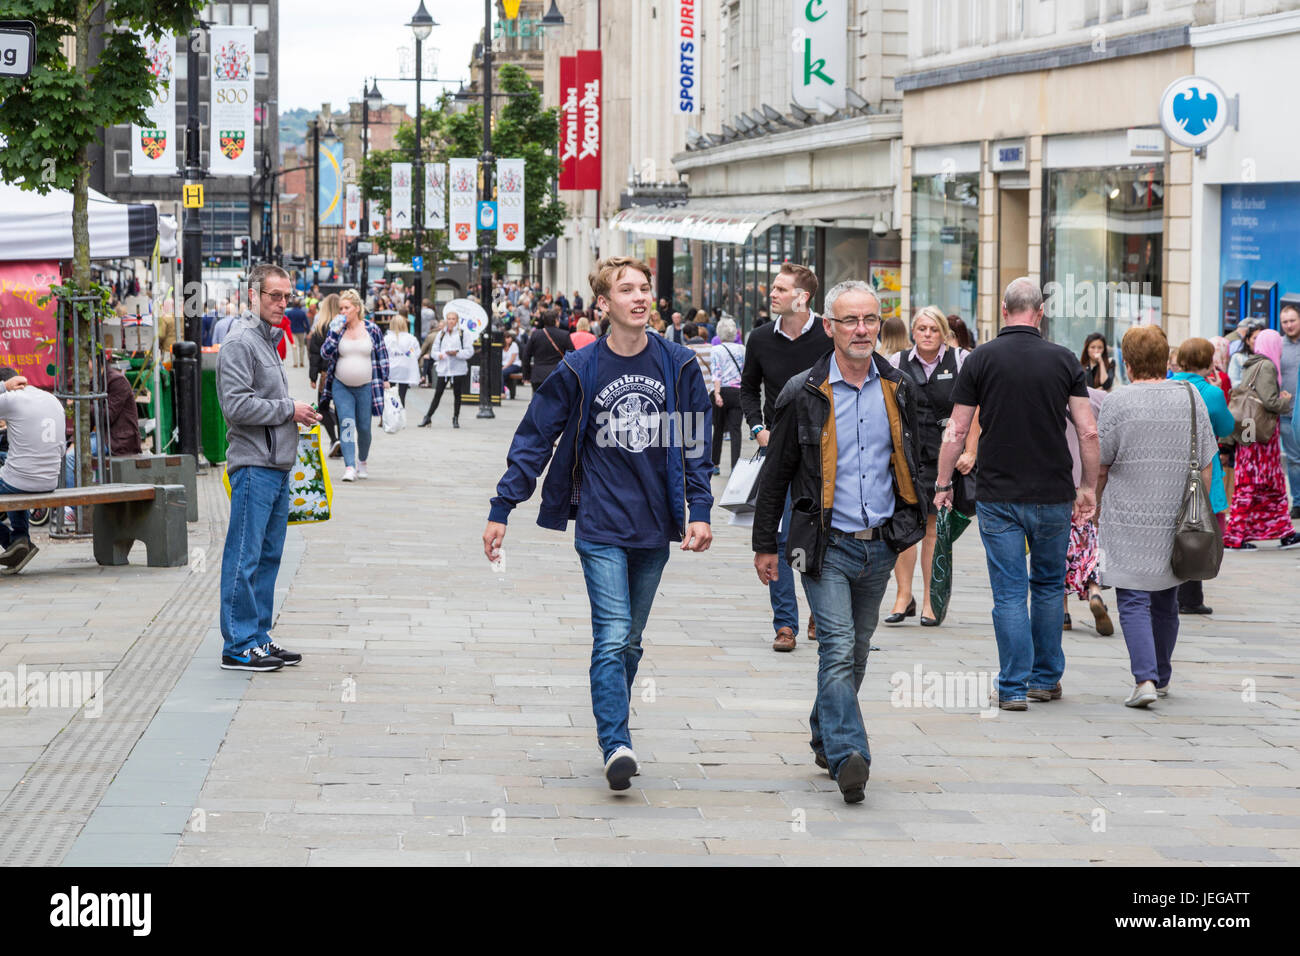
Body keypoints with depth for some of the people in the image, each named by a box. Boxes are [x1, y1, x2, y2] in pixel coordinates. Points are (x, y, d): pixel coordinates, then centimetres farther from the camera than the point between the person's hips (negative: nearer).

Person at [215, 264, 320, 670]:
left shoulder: (269, 340, 20)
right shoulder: (240, 342, -11)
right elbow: (238, 405, -20)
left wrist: (300, 412, 11)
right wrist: (289, 410, -13)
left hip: (278, 466, 10)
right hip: (253, 465, -10)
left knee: (268, 556, 13)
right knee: (244, 558, -6)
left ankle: (258, 637, 19)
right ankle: (238, 646, -4)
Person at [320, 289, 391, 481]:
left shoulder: (372, 329, -1)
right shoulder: (336, 329, 2)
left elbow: (382, 355, 7)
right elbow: (325, 354, -7)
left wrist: (385, 379, 5)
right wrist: (335, 333, -16)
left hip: (366, 386, 0)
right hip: (341, 387, 0)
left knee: (364, 427, 7)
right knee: (346, 424, -12)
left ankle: (362, 462, 30)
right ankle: (349, 467, -18)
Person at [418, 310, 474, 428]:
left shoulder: (463, 333, 0)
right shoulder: (441, 334, 12)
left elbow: (469, 351, -4)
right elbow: (434, 351, 14)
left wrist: (457, 353, -18)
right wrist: (439, 355, -9)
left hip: (458, 369, -2)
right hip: (443, 369, 2)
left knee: (457, 394, 5)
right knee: (438, 393, 1)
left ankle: (456, 419, 17)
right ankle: (428, 417, 7)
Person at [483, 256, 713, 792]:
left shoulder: (678, 366, 3)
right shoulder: (579, 371, -3)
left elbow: (696, 446, 7)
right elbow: (534, 441, 2)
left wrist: (699, 511, -2)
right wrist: (501, 510, -2)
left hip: (655, 527, 3)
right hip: (601, 526, -3)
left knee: (630, 641, 11)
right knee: (613, 636, -14)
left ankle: (614, 732, 23)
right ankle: (616, 746, -19)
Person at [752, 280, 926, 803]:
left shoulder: (898, 388, 6)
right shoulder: (804, 393, -6)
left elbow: (910, 462, 18)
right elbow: (776, 472, 1)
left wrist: (913, 526, 17)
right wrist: (765, 545, 3)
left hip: (880, 543, 4)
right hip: (827, 544, -4)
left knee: (856, 651, 14)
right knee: (838, 648, -15)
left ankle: (826, 739, 30)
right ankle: (848, 757, -22)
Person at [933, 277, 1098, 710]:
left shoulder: (982, 358, -3)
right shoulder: (1063, 360, -1)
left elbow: (956, 432, -3)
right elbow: (1088, 431, -3)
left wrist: (943, 483, 8)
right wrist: (1089, 487, 8)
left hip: (998, 495, -1)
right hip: (1053, 494, 1)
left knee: (1009, 593, 2)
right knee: (1048, 587, 17)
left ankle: (1014, 687, 1)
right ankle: (1046, 679, 23)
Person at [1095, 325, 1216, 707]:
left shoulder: (1119, 402, -9)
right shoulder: (1192, 397, 4)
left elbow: (1100, 466, -3)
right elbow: (1205, 465, 7)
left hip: (1130, 521, -4)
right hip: (1176, 519, 4)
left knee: (1133, 601, -3)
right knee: (1166, 602, 18)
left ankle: (1145, 679, -18)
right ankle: (1161, 677, 29)